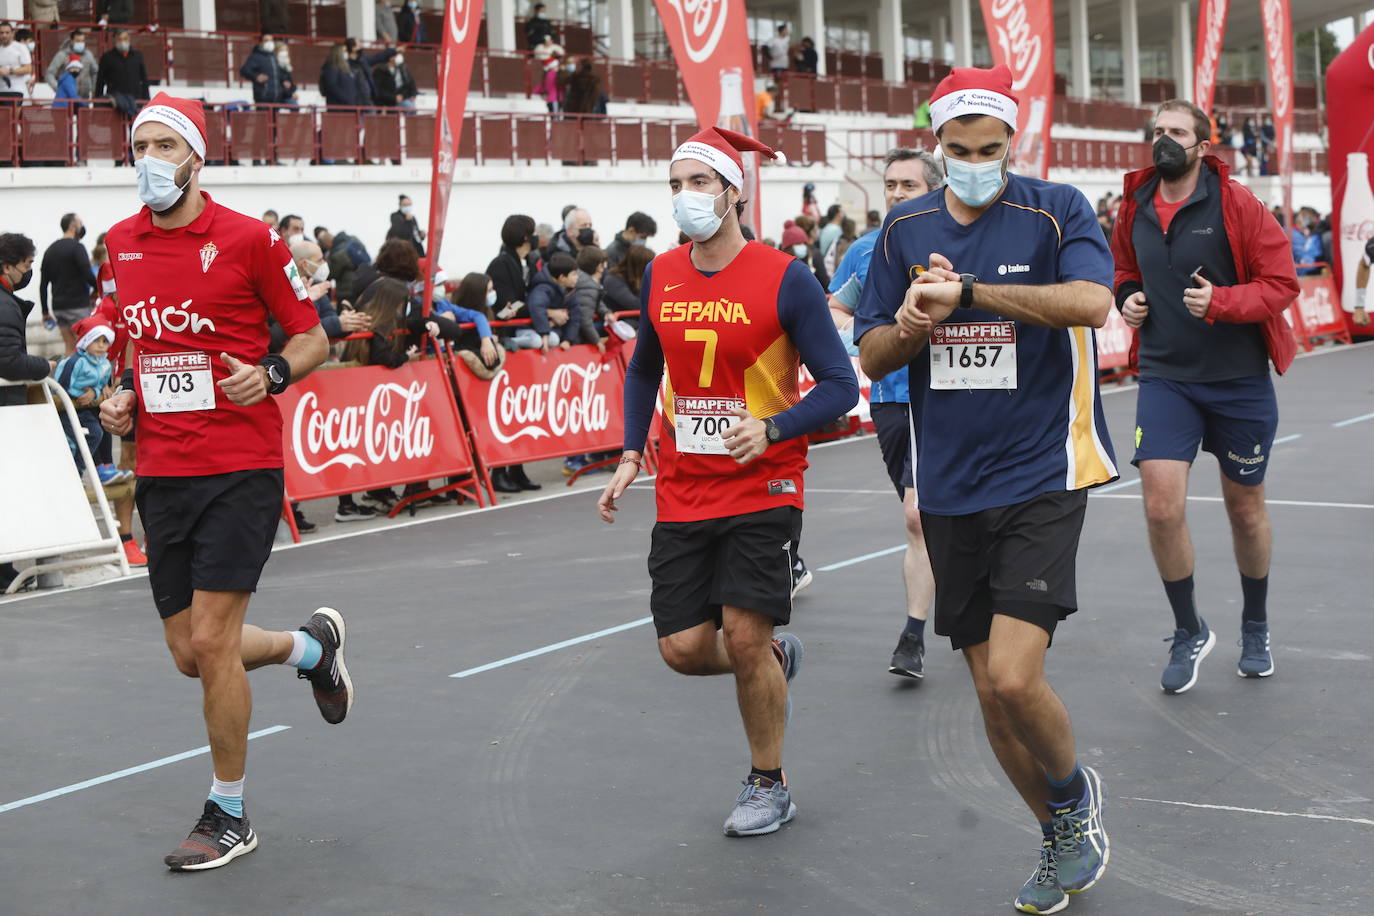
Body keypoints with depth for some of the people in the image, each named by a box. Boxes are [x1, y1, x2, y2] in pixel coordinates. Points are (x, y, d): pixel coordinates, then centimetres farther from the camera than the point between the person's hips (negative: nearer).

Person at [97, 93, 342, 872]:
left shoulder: (249, 239, -7)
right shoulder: (121, 243, 9)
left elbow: (314, 339, 0)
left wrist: (271, 374, -19)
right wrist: (123, 396, 6)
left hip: (241, 467, -6)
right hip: (162, 473, 6)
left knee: (211, 640, -9)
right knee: (191, 653, 8)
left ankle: (229, 815, 9)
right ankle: (314, 646, 38)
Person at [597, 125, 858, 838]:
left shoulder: (785, 279, -11)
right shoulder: (660, 277, 5)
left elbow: (839, 386, -10)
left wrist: (771, 429, -25)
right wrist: (630, 457, 10)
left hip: (763, 486, -5)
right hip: (683, 493, 5)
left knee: (744, 635, -10)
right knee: (684, 647, -1)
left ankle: (768, 784, 13)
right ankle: (777, 659, 33)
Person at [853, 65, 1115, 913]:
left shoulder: (1057, 210, -5)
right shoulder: (905, 230, 8)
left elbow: (1091, 302, -23)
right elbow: (871, 357, 10)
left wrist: (966, 289, -25)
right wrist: (910, 323, -12)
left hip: (1042, 481, -5)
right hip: (950, 492, 5)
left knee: (1014, 676, -17)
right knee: (991, 693, 9)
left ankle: (1074, 793, 15)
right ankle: (1064, 845, 30)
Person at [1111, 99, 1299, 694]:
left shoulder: (1236, 204, -10)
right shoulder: (1134, 207, 2)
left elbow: (1281, 281, -10)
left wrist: (1222, 301, -25)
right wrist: (1127, 297, 0)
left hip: (1240, 380, -2)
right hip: (1165, 377, 2)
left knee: (1245, 509, 13)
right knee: (1161, 506, -13)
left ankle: (1255, 629, 36)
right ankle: (1189, 633, 8)